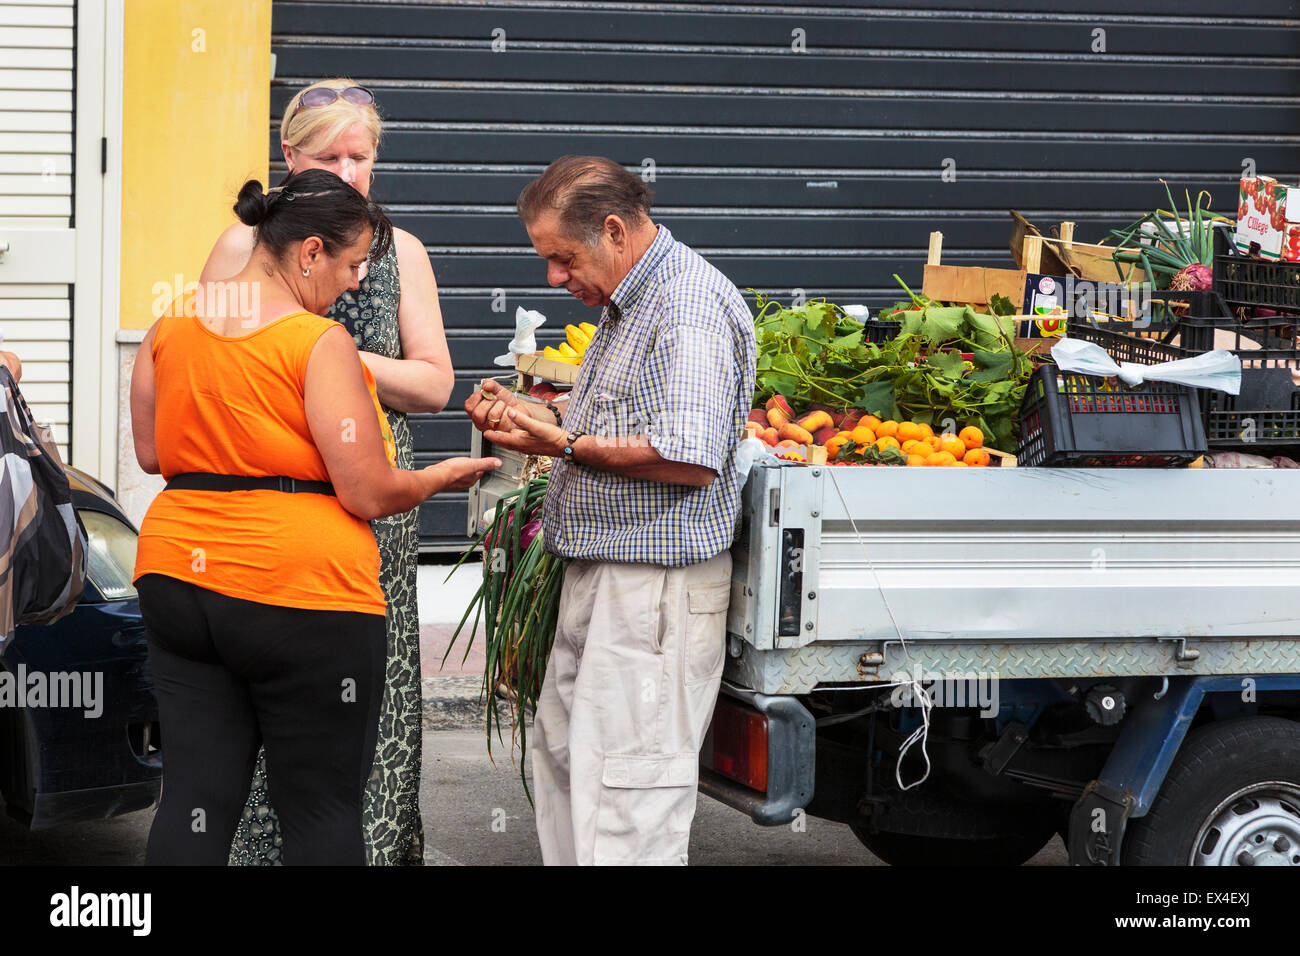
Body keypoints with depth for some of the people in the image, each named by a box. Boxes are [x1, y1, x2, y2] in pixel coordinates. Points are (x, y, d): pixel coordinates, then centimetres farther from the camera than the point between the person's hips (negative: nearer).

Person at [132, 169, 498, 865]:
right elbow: (369, 494, -13)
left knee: (195, 799, 7)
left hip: (177, 577, 6)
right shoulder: (321, 344, -13)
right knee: (323, 812, 3)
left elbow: (150, 454, 15)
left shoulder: (171, 325, 6)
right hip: (303, 594, -6)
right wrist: (442, 477, 5)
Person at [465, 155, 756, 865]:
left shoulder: (692, 305, -16)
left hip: (657, 586, -11)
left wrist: (567, 446, -18)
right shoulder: (623, 306, 18)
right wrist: (525, 420, 10)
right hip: (597, 578, 11)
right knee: (559, 757, 15)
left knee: (623, 793, -9)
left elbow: (689, 460, -24)